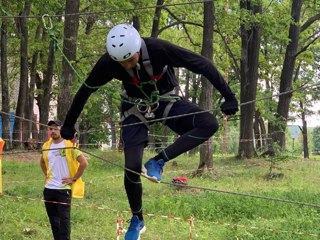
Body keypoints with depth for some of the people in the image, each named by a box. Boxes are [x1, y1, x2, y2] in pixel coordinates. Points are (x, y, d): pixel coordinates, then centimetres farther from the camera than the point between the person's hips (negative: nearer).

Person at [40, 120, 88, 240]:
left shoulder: (69, 145, -10)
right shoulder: (46, 146, 8)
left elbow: (84, 163, -13)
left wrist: (74, 179, -11)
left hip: (64, 189, -6)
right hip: (49, 189, 6)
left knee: (63, 219, -8)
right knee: (53, 220, 11)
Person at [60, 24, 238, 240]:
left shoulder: (160, 49, -33)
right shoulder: (108, 63, -27)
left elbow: (203, 64, -24)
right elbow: (85, 91, -11)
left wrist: (228, 96, -22)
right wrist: (69, 125, -2)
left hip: (166, 101, 0)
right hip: (136, 107, 0)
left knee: (209, 123, -27)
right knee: (132, 167, -12)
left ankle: (159, 161, -21)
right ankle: (137, 221, 12)